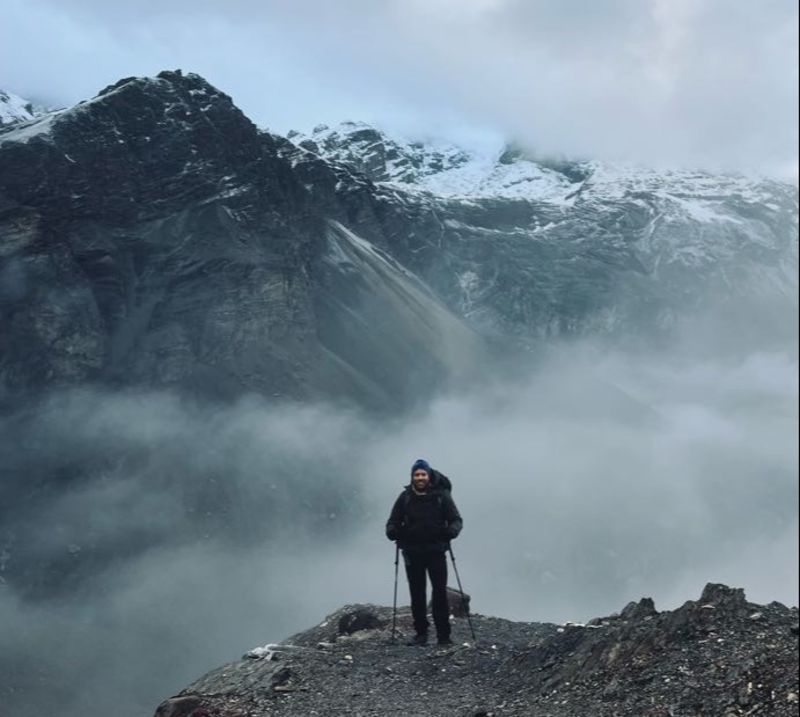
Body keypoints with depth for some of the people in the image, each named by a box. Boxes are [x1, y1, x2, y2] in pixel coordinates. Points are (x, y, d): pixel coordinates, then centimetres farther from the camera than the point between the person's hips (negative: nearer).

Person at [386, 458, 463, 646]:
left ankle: (443, 634, 1)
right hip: (412, 552, 2)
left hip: (436, 550, -2)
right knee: (417, 594, 6)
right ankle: (421, 633, 15)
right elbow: (393, 521, 6)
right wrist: (392, 531, -17)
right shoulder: (405, 497, 1)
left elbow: (456, 519, -1)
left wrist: (451, 530, -23)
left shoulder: (441, 495, -2)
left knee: (440, 592, -5)